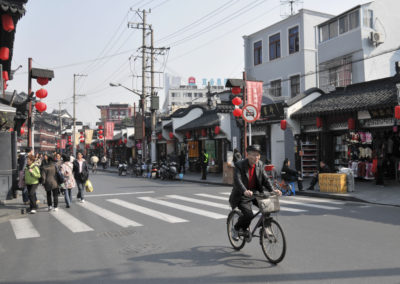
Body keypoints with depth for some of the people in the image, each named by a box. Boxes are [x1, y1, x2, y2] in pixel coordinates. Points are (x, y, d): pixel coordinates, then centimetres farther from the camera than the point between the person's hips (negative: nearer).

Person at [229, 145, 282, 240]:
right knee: (249, 214, -22)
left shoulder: (260, 165, 2)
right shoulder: (239, 165, -15)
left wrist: (272, 190, -19)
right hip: (242, 196, -5)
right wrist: (245, 191, -47)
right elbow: (237, 180, -29)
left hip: (256, 193, 5)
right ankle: (236, 229, 7)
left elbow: (265, 179, -1)